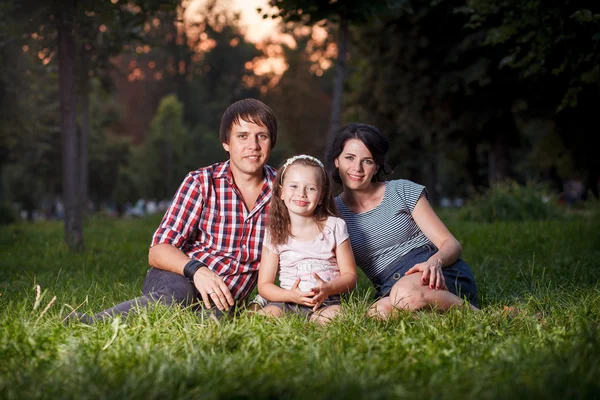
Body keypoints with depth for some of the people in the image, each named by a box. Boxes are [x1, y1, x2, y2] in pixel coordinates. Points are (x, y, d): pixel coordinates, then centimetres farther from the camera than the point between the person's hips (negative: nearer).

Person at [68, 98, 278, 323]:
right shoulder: (201, 183, -3)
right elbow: (157, 252, -10)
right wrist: (196, 269, -30)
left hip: (223, 300, 2)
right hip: (181, 280, -2)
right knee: (177, 294, -40)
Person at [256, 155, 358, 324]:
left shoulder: (335, 227, 5)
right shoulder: (275, 234, 6)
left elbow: (350, 276, 5)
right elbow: (264, 285, 6)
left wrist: (328, 289, -17)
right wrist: (291, 295, -15)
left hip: (326, 303, 0)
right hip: (287, 302, 1)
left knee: (337, 315, -36)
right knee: (262, 316, -32)